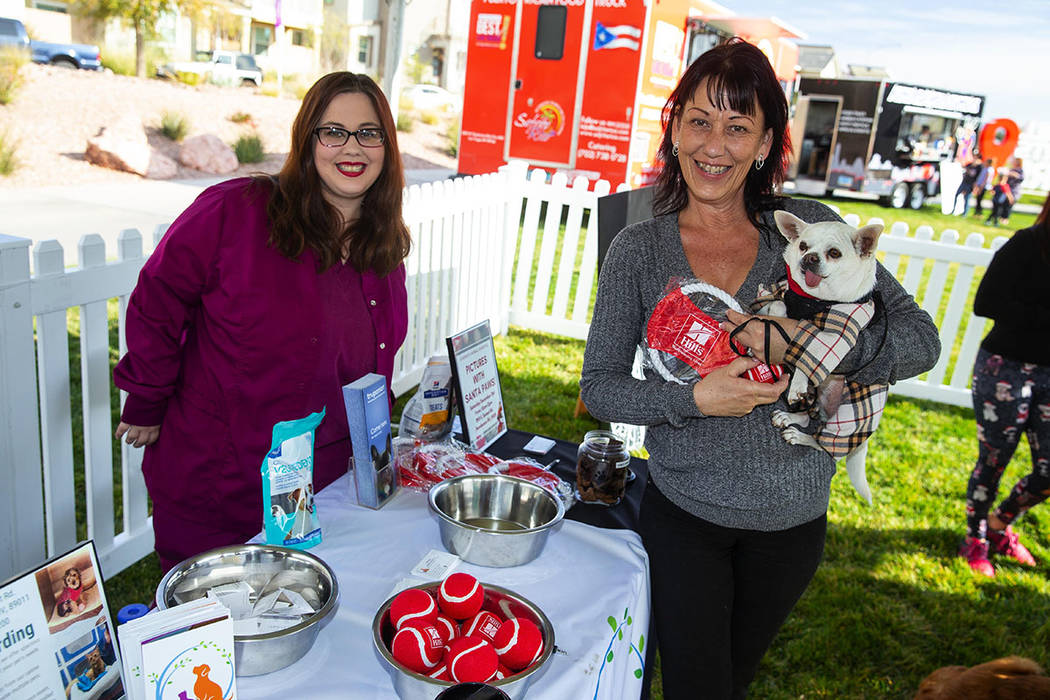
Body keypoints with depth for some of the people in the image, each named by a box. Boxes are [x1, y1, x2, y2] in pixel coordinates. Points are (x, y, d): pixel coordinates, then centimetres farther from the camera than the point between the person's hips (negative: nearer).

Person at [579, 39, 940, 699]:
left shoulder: (809, 227, -6)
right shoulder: (638, 249, -8)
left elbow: (919, 338, -8)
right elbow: (599, 386, -8)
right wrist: (695, 399, -24)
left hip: (792, 519, 2)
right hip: (682, 513, -1)